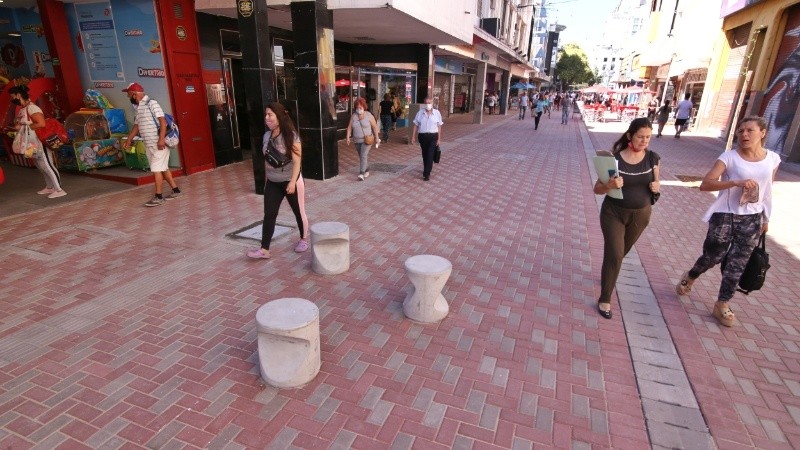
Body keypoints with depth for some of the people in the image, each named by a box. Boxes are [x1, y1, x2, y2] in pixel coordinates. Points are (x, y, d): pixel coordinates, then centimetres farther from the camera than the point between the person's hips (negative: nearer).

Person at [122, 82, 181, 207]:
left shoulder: (151, 104, -10)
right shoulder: (137, 108, 15)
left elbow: (163, 122, -18)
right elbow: (136, 126, 24)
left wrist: (161, 139, -25)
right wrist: (128, 140, 21)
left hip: (159, 143, -8)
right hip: (149, 144, 9)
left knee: (156, 169, -8)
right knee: (163, 168, 11)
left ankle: (158, 197, -5)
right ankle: (175, 190, 19)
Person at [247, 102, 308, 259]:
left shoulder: (291, 136, -15)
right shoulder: (267, 135, 4)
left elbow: (296, 161, -18)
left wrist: (293, 182, -23)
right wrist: (267, 176, 15)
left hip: (290, 181, -5)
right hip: (272, 182, 6)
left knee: (299, 211, 10)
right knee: (269, 214, 1)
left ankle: (304, 239, 32)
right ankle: (264, 250, 4)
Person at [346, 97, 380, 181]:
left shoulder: (369, 115, -7)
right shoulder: (353, 116, 3)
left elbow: (375, 127, -5)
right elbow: (349, 127, 2)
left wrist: (376, 138, -6)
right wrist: (348, 137, -10)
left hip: (367, 140, -5)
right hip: (357, 140, 5)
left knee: (363, 156, -16)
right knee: (362, 156, 15)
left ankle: (361, 174, -19)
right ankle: (367, 170, 33)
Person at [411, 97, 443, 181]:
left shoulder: (437, 113, -2)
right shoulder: (420, 113, 1)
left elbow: (439, 127, 0)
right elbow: (415, 126, 4)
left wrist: (439, 139, -2)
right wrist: (413, 137, 0)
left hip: (433, 136, -2)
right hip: (422, 136, 2)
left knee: (430, 155, -8)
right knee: (424, 154, 14)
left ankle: (426, 173, -7)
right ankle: (427, 170, 33)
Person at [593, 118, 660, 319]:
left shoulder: (653, 158, -5)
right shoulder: (615, 159, -15)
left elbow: (654, 183, 9)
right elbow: (597, 189, -13)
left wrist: (656, 187, -15)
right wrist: (610, 185, -34)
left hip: (640, 214, 4)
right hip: (613, 213, -3)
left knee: (621, 252, 20)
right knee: (614, 255, -7)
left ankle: (608, 271, 50)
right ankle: (605, 299, 7)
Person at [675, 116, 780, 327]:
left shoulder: (773, 159, 2)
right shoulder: (729, 157, -11)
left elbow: (767, 191, 12)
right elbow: (705, 184, -22)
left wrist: (765, 218, 17)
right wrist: (736, 182, -34)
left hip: (752, 220, 4)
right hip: (725, 216, -3)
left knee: (737, 264, 7)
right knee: (712, 256, 8)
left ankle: (721, 306, 21)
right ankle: (689, 277, 40)